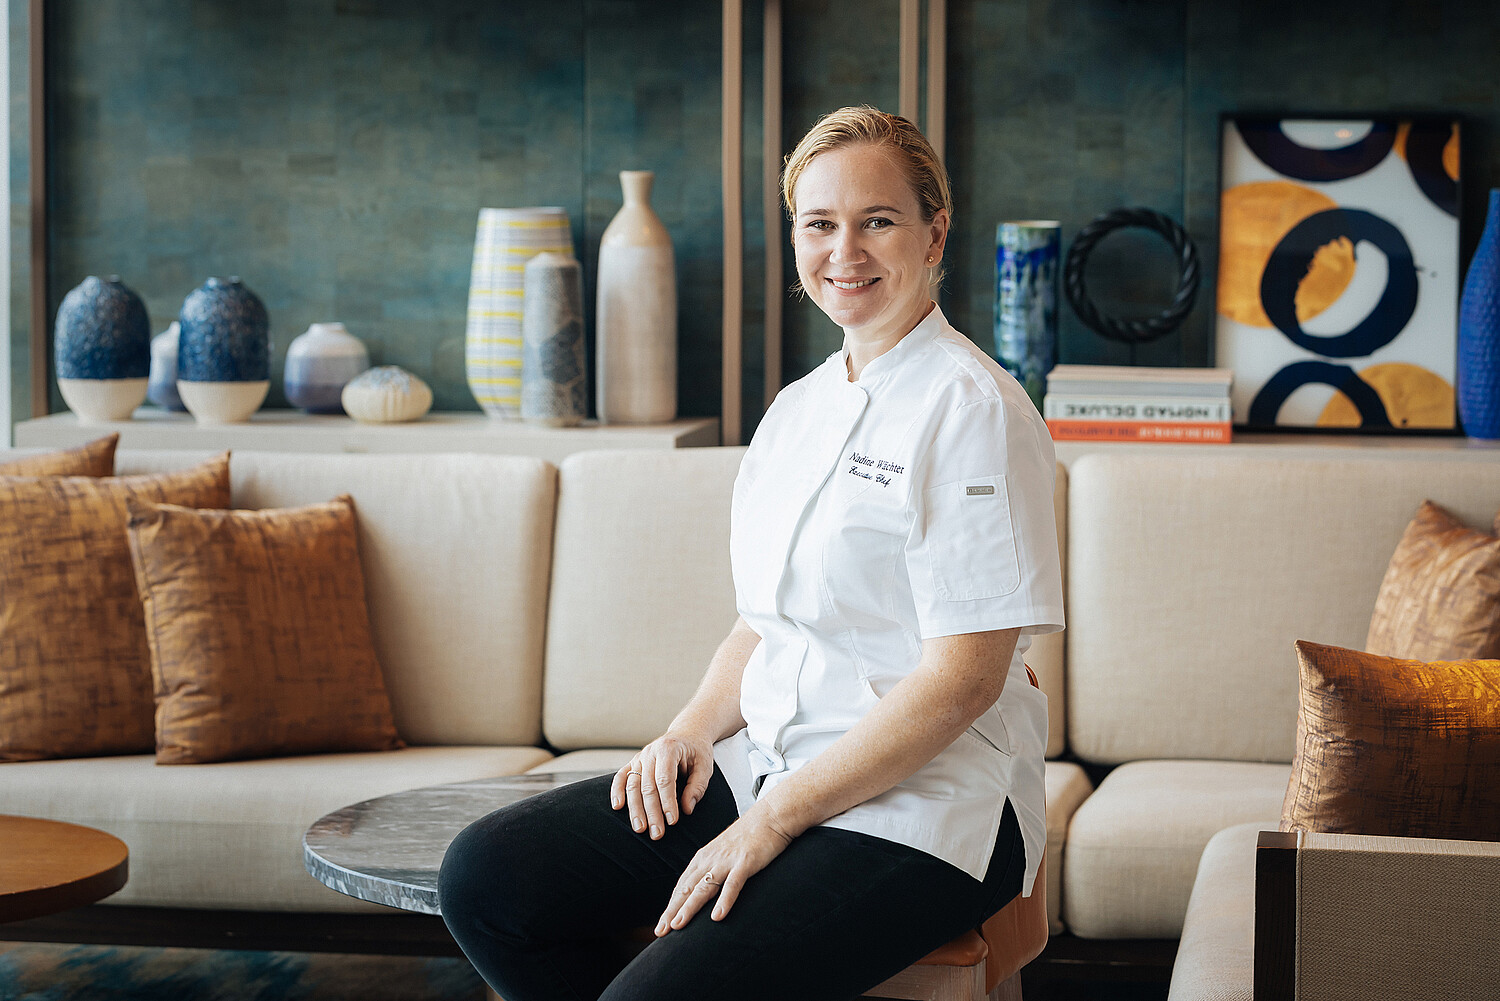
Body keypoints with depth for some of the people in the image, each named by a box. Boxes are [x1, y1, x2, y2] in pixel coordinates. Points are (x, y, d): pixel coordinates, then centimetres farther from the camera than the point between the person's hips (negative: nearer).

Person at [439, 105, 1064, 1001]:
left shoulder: (973, 411, -11)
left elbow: (964, 679, -17)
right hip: (766, 767, 8)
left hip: (918, 806, -8)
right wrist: (696, 726, 0)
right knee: (486, 877, -8)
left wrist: (774, 819, -18)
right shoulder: (798, 408, 15)